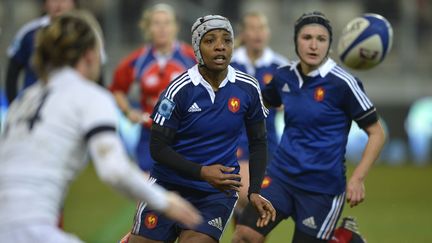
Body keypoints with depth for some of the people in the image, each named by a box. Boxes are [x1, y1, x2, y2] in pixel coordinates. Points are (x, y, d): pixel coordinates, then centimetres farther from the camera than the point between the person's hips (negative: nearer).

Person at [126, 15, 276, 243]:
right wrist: (202, 172, -23)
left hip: (218, 191, 1)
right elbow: (158, 147, -11)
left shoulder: (247, 88, -3)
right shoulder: (179, 89, -12)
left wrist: (254, 191, -2)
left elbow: (258, 143, 9)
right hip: (168, 186, -1)